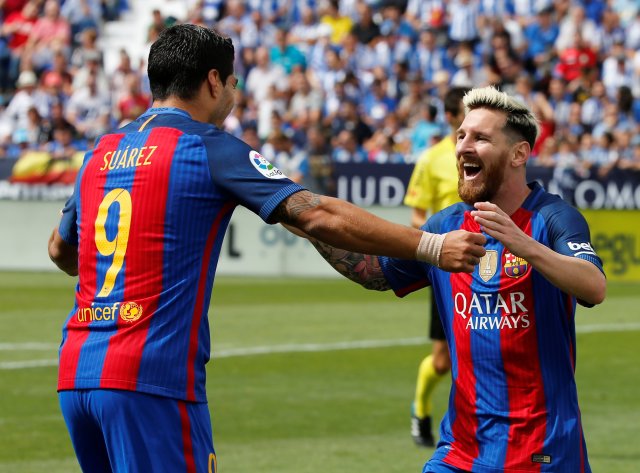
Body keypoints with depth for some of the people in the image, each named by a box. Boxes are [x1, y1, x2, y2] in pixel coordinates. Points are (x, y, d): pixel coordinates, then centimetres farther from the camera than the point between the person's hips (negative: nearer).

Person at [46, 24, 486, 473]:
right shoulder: (208, 147, -3)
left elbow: (60, 249, 32)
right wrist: (432, 247, -11)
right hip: (148, 379, -7)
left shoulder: (102, 151, 16)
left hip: (76, 372, 7)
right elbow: (318, 215, -12)